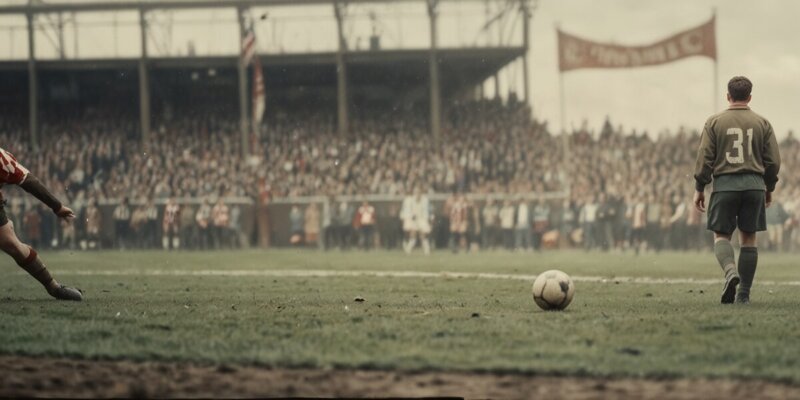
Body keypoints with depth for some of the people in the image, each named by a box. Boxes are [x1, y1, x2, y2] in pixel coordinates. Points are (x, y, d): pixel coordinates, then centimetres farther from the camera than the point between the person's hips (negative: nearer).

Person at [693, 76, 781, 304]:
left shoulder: (715, 122, 1)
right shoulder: (762, 123, 5)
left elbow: (704, 159, -2)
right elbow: (773, 161, 6)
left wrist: (699, 189, 5)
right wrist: (769, 188, 19)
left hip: (724, 184, -1)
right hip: (754, 185, 2)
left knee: (721, 234, 5)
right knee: (748, 237, 7)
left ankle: (731, 271, -25)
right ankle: (744, 293, 7)